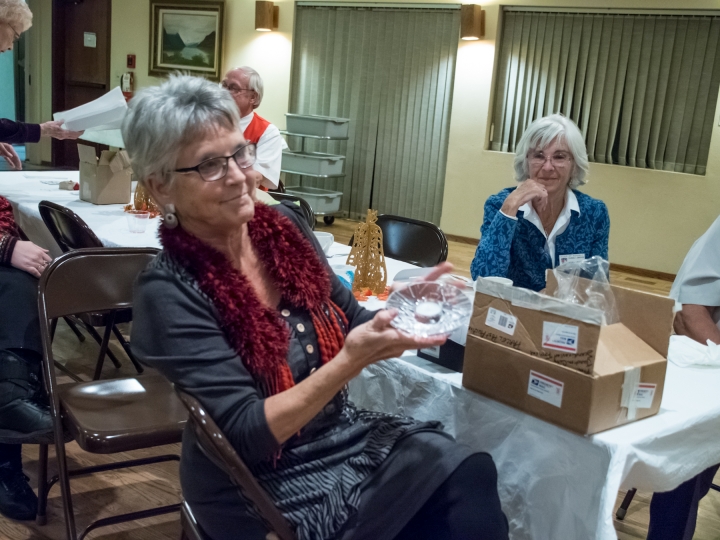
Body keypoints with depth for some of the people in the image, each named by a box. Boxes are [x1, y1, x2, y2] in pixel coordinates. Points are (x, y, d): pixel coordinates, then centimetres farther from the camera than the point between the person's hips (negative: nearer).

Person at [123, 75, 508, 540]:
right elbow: (246, 435, -20)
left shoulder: (284, 224, -1)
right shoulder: (169, 293, -17)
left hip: (349, 435, 6)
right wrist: (350, 361, -29)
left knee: (471, 479, -18)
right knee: (468, 498, -20)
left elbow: (351, 323, 9)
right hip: (267, 489, -5)